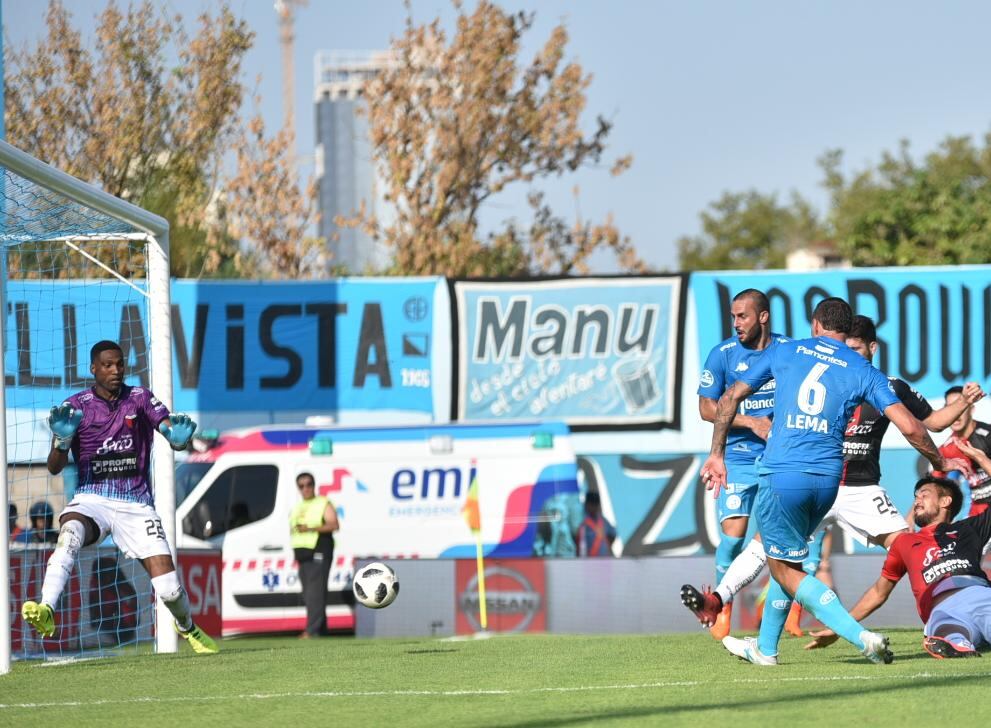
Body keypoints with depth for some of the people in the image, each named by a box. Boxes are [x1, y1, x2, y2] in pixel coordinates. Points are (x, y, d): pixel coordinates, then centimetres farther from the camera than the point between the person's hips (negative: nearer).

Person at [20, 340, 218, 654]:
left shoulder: (140, 398, 4)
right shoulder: (76, 406, 2)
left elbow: (175, 439, -4)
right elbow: (55, 467, -4)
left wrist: (180, 437, -29)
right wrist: (62, 440, -26)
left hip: (136, 505, 1)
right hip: (91, 501, -1)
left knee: (169, 588, -8)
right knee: (70, 534, -38)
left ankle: (187, 628, 27)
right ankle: (46, 611, -52)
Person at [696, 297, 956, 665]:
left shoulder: (784, 352, 9)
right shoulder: (862, 371, 7)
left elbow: (730, 398, 13)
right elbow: (910, 427, -1)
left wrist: (716, 454, 23)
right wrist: (939, 462, 17)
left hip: (782, 475, -4)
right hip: (827, 479, 4)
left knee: (785, 568, 4)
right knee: (787, 558, 25)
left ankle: (862, 637, -10)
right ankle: (765, 647, 33)